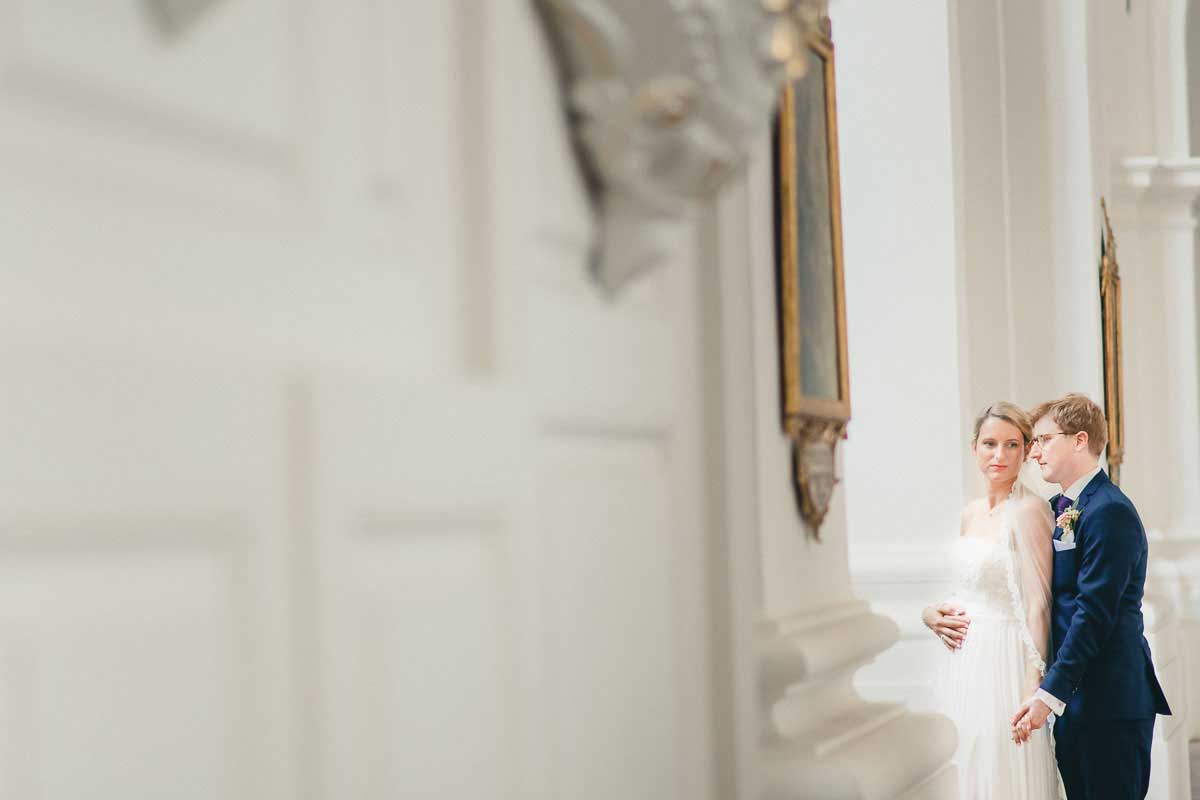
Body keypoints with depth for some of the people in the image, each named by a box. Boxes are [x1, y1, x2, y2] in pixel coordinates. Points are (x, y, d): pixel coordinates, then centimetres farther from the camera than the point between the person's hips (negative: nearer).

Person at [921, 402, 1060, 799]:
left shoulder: (1029, 510, -12)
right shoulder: (970, 513, 11)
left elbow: (1038, 604, -15)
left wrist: (1033, 686, -20)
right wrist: (932, 613, 2)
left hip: (1005, 661, -8)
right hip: (962, 663, 8)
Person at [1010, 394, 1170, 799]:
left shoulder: (1109, 512, -14)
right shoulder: (1058, 508, 15)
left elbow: (1094, 614, -20)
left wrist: (1048, 694, -21)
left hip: (1108, 701, -9)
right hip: (1075, 697, 9)